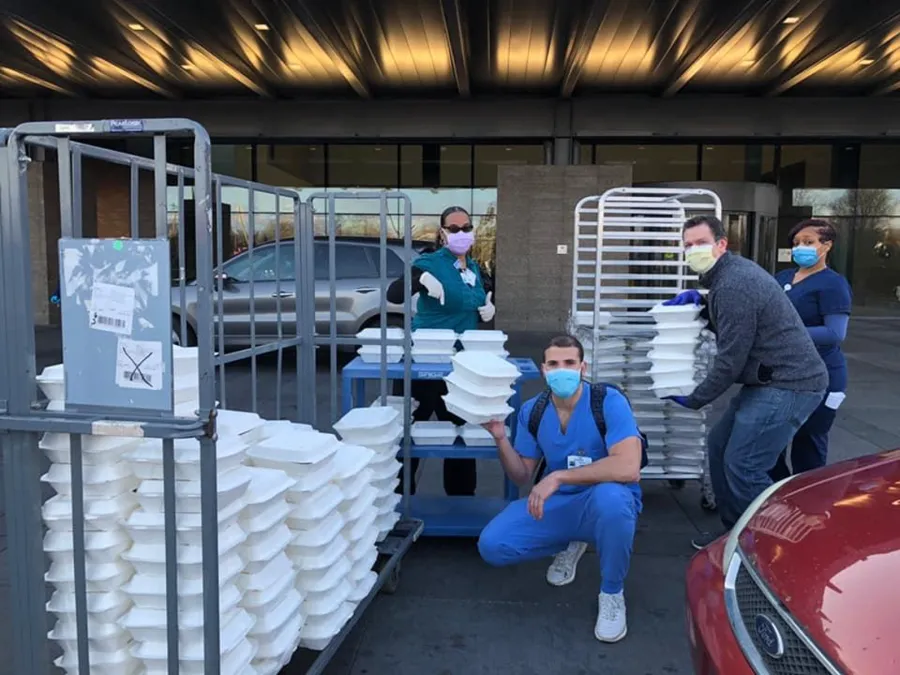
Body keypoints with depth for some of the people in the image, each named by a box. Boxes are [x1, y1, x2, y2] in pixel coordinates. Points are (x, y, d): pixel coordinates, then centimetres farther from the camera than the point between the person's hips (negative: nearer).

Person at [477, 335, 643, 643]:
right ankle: (568, 545, 17)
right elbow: (521, 476, 2)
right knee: (491, 546, -14)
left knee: (610, 496, -41)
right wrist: (501, 439, -16)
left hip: (606, 504, -4)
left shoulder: (609, 401, -20)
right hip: (556, 505, 4)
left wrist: (559, 476, -33)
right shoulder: (532, 411, -4)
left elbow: (628, 467, -34)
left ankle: (612, 594, -11)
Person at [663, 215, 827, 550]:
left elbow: (730, 360, -20)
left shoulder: (734, 284, -21)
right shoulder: (730, 273, 10)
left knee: (743, 466, -10)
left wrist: (693, 400, -7)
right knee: (719, 444, 13)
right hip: (770, 381, 11)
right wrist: (699, 299, 9)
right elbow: (731, 316, 26)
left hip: (790, 384, -11)